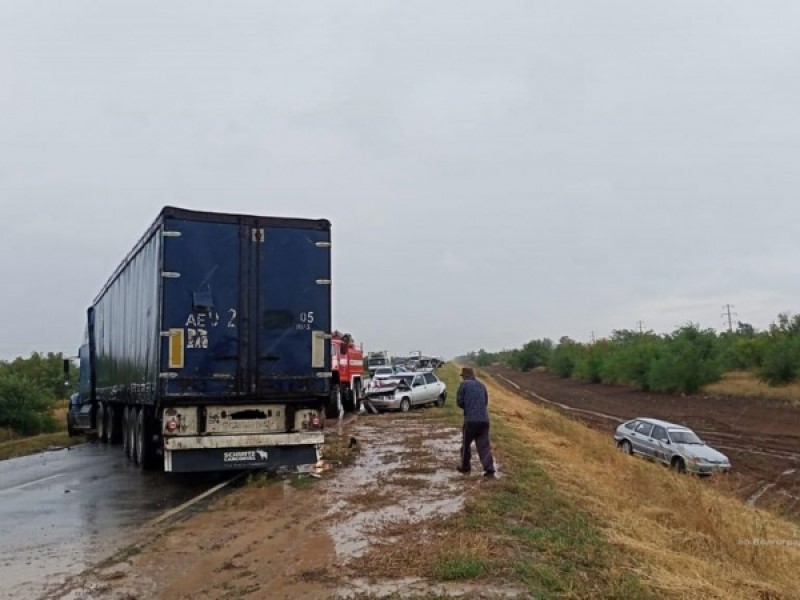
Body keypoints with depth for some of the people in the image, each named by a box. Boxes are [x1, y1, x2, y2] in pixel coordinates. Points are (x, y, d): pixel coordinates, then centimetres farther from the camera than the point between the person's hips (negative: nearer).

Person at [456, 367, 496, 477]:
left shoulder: (464, 384, -2)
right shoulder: (481, 385, 14)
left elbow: (459, 402, -1)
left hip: (471, 419, -4)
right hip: (484, 419, 4)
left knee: (466, 444, 14)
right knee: (484, 445, 3)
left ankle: (465, 467, 25)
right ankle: (489, 469, -7)